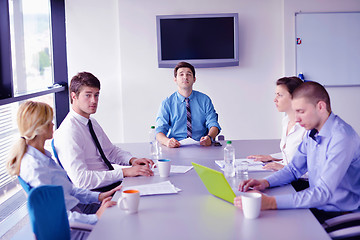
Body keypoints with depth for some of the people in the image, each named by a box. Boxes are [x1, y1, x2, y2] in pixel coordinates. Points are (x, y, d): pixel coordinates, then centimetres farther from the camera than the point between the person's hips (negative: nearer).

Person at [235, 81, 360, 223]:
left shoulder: (342, 137, -25)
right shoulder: (312, 132, 4)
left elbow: (323, 193, -30)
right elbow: (294, 169, 13)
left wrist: (270, 202, -37)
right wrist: (265, 182, -7)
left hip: (338, 215, -7)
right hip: (316, 203, 7)